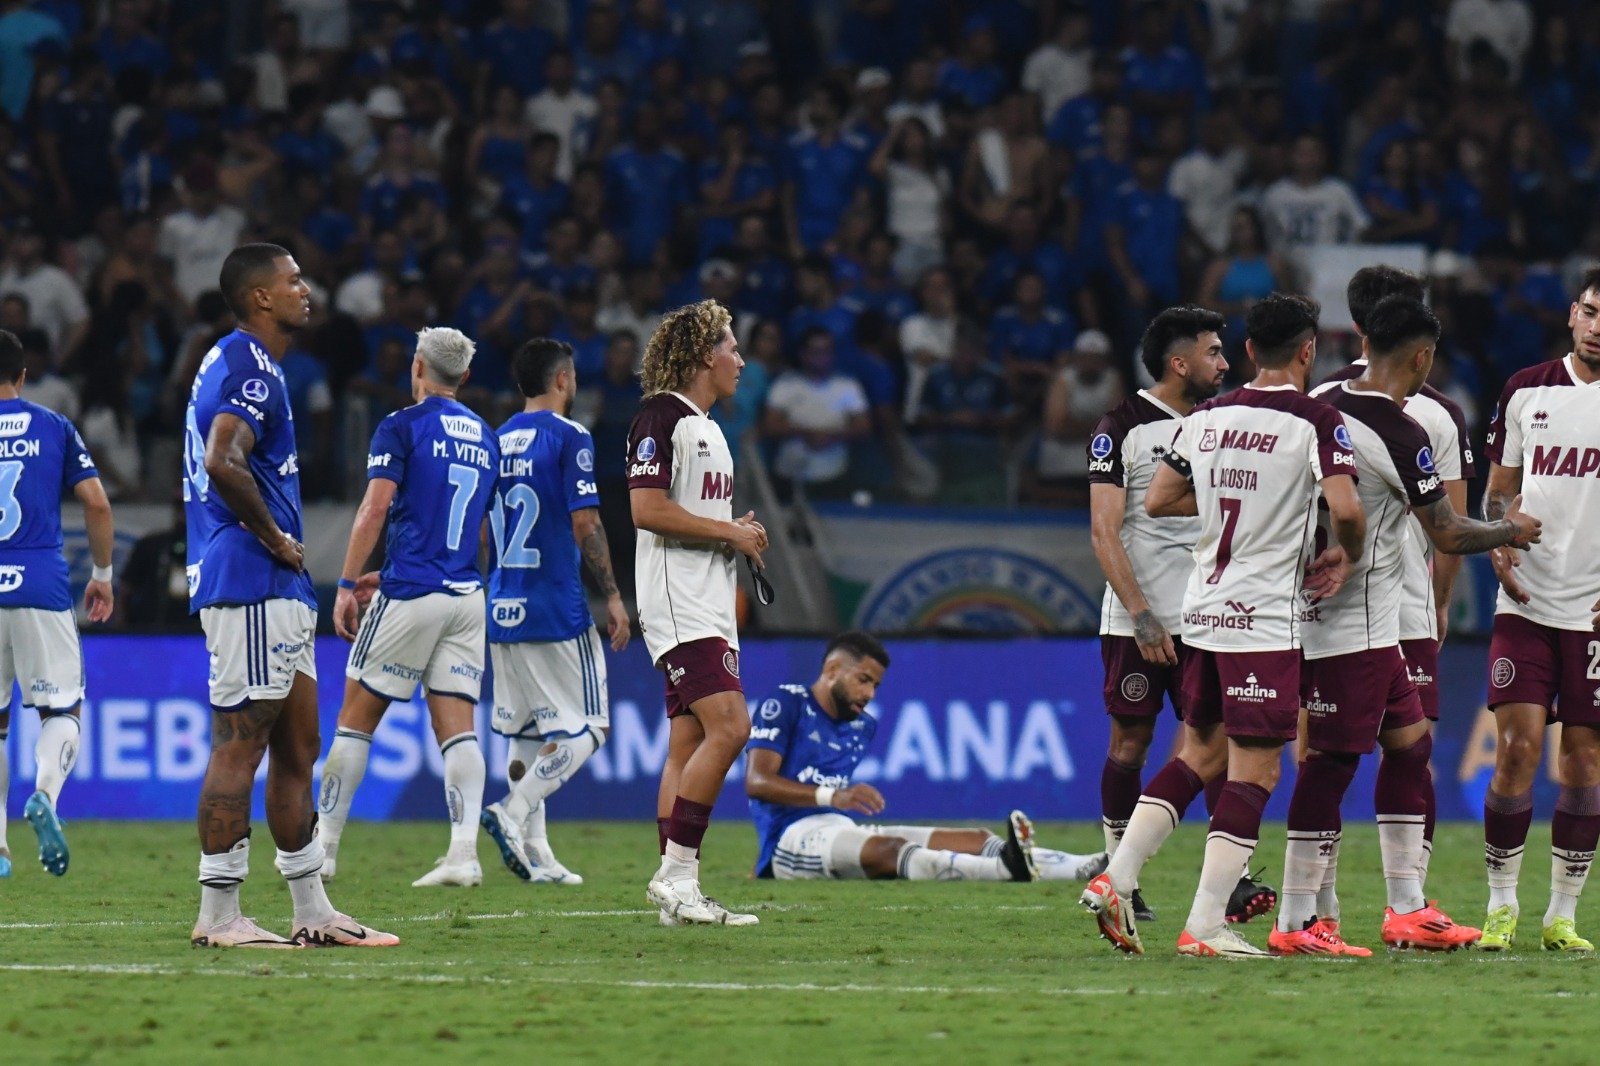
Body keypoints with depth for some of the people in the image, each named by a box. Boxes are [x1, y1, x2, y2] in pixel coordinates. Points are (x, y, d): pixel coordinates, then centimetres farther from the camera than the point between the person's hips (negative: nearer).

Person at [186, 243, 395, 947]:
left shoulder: (235, 363, 20)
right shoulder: (251, 369, -13)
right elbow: (224, 464, -28)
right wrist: (274, 538, -16)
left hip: (278, 595, 11)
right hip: (249, 585, -11)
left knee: (297, 747, 12)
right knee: (240, 744, -9)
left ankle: (313, 912, 16)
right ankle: (218, 916, -8)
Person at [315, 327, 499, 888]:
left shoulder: (402, 427, -5)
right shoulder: (485, 437, 15)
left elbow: (374, 511, -13)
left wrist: (347, 586, -9)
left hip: (411, 595, -5)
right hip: (467, 595, 5)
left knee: (357, 718, 5)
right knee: (457, 726, 1)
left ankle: (323, 848, 9)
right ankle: (464, 853, -13)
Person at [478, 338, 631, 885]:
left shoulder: (497, 440, 12)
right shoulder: (568, 437, -8)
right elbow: (585, 525, -13)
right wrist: (613, 597, -7)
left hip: (503, 609, 7)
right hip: (557, 609, -7)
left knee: (527, 736, 12)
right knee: (586, 729, 0)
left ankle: (535, 853, 8)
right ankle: (513, 813, -17)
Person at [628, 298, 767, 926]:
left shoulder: (705, 427, 22)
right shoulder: (662, 418, -10)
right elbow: (648, 509, -19)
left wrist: (740, 534, 11)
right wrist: (730, 532, -13)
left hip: (709, 609, 10)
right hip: (677, 607, -10)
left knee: (689, 745, 6)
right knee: (728, 727, -20)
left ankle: (676, 892, 5)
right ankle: (677, 874, -18)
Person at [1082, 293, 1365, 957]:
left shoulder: (1206, 418, 9)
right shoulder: (1315, 422, -9)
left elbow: (1156, 502, 14)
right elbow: (1346, 509, -20)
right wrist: (1347, 558, 0)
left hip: (1203, 609, 7)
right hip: (1265, 619, -7)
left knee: (1198, 753, 18)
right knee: (1254, 770, -3)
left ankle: (1114, 880, 9)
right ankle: (1204, 926, -7)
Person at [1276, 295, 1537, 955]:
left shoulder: (1320, 403, 6)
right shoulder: (1401, 436, -18)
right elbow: (1447, 535, -11)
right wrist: (1510, 533, 7)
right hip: (1354, 622, -9)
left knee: (1409, 743, 15)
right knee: (1332, 760, -7)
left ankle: (1407, 908, 18)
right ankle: (1297, 923, -6)